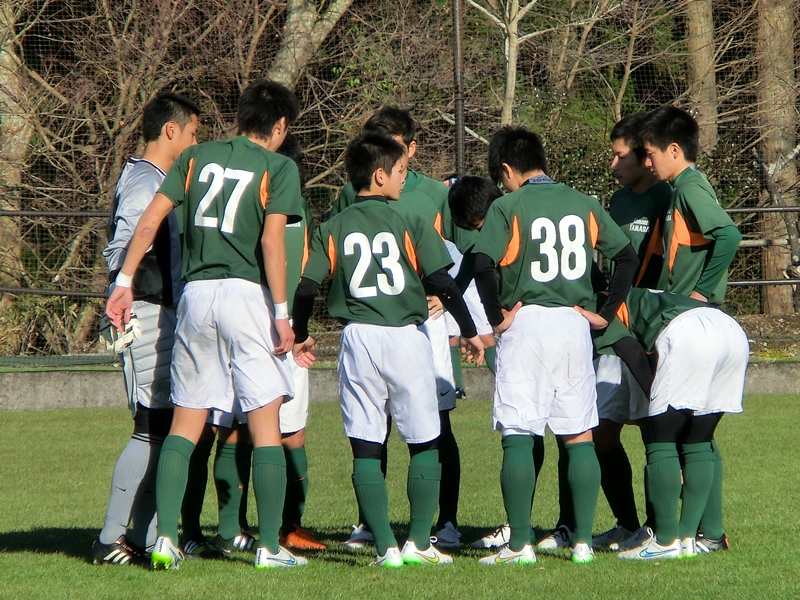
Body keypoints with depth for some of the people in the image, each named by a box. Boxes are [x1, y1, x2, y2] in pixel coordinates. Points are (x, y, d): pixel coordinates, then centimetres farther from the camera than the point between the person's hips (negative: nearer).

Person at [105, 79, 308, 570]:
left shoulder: (199, 157, 12)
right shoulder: (278, 168, -1)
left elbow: (150, 221, 6)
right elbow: (272, 242, -12)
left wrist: (124, 282, 10)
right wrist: (281, 314, -11)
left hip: (195, 292, 5)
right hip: (248, 293, -5)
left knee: (185, 423, 10)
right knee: (265, 424, 0)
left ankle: (166, 538, 1)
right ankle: (270, 546, -1)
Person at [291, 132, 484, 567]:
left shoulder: (332, 230, 4)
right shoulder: (410, 225, -2)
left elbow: (306, 288, 1)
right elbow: (442, 284, -5)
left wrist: (300, 336, 18)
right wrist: (470, 331, 6)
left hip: (358, 338, 2)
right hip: (406, 336, -2)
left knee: (365, 447, 4)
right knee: (424, 445, 10)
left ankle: (385, 546, -1)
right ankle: (419, 542, 6)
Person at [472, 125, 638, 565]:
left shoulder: (509, 207, -4)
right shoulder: (583, 204, 9)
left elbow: (482, 263, -17)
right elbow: (627, 257, 7)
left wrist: (496, 316, -7)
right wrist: (606, 313, 11)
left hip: (525, 325, -4)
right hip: (574, 325, 4)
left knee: (518, 438, -1)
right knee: (579, 437, 9)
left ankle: (519, 544, -3)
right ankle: (583, 541, 7)